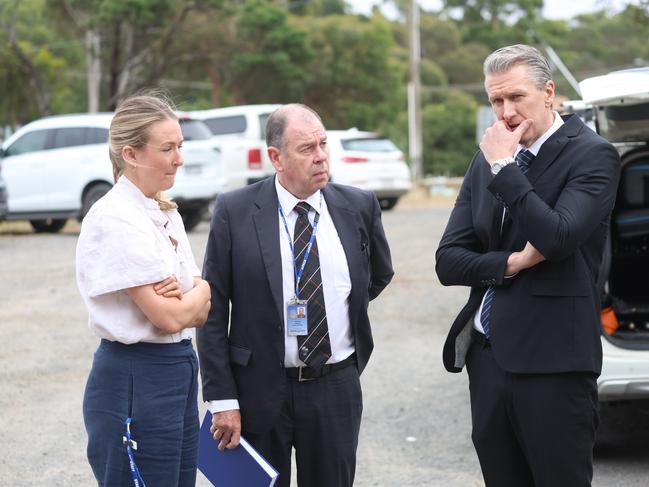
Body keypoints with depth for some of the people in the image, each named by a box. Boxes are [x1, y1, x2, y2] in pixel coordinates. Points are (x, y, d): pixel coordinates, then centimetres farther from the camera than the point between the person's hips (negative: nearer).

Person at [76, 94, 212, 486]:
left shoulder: (166, 213, 10)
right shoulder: (114, 220, -16)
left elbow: (202, 312, 9)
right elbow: (168, 317, -18)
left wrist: (186, 293, -13)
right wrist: (201, 289, 1)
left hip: (178, 372, 8)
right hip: (134, 379, -8)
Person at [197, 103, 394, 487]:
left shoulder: (359, 207, 0)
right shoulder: (235, 212, -7)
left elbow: (380, 275, 21)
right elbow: (213, 312, -6)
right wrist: (222, 400, -9)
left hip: (336, 390, 2)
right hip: (260, 389, -2)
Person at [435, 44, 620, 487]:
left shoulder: (592, 155, -6)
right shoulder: (485, 163, 12)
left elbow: (557, 238, -21)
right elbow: (448, 261, 8)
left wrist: (503, 167, -15)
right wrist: (510, 263, -9)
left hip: (552, 364, -6)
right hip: (487, 357, 6)